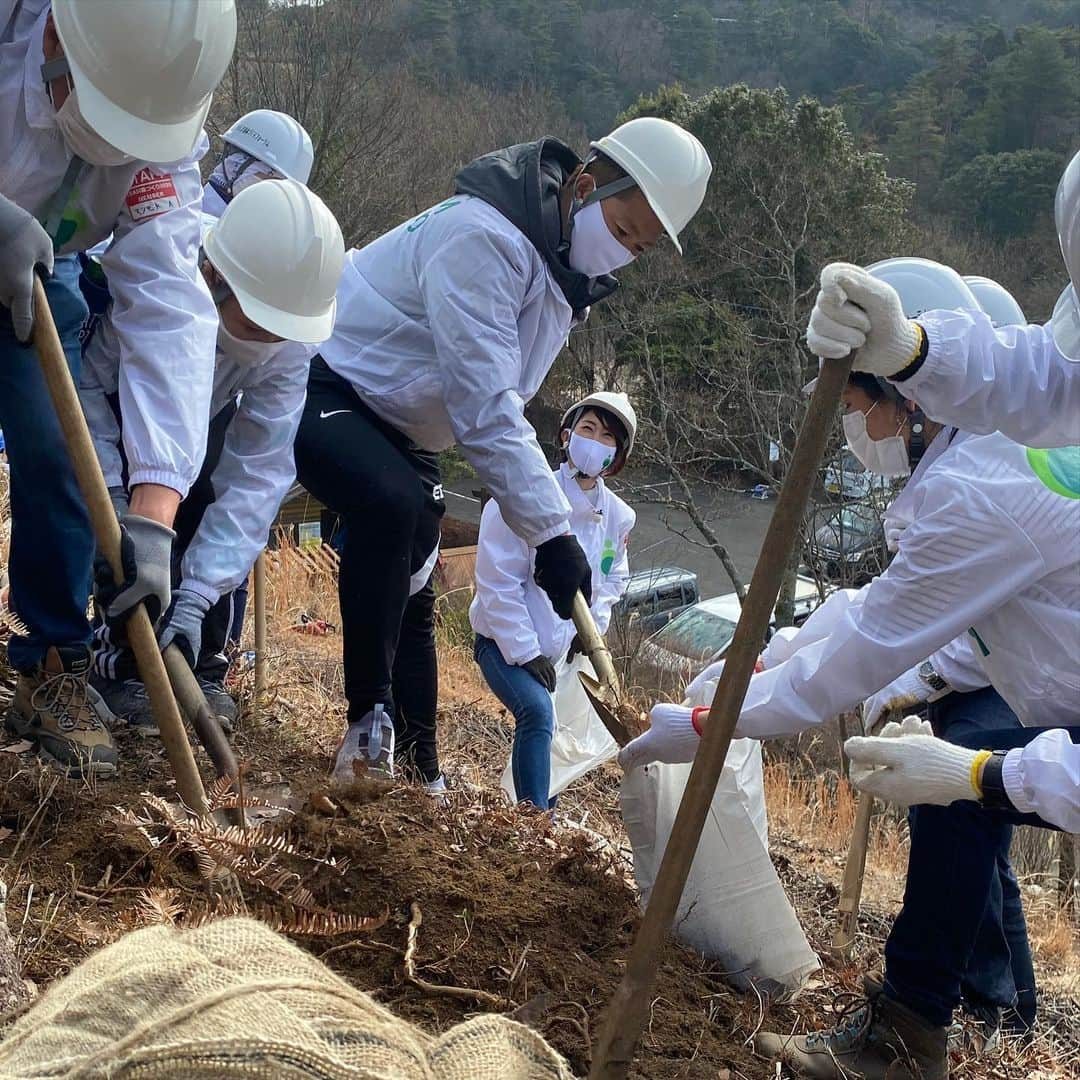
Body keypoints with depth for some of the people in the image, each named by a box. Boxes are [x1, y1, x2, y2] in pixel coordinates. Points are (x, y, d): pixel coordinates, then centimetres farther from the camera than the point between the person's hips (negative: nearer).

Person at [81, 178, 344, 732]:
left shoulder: (293, 339, -32)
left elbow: (258, 472, -32)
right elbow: (85, 380, -32)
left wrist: (195, 595, -38)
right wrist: (107, 491, -43)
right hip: (115, 395, -2)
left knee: (214, 508, -17)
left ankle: (203, 667, 0)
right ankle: (124, 662, -11)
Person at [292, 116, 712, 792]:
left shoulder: (566, 271, 4)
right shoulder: (483, 238, -28)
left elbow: (500, 402, 10)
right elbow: (487, 410, -33)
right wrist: (553, 533, -32)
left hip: (399, 428, 10)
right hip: (323, 387, -10)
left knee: (412, 596, 10)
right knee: (392, 503, -36)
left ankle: (419, 772, 20)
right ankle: (371, 713, -22)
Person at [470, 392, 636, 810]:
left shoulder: (618, 517, -2)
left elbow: (613, 577, 18)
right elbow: (497, 580, -19)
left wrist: (592, 625, 1)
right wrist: (524, 651, -19)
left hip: (563, 650, 6)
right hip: (505, 643, -6)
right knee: (537, 711, -28)